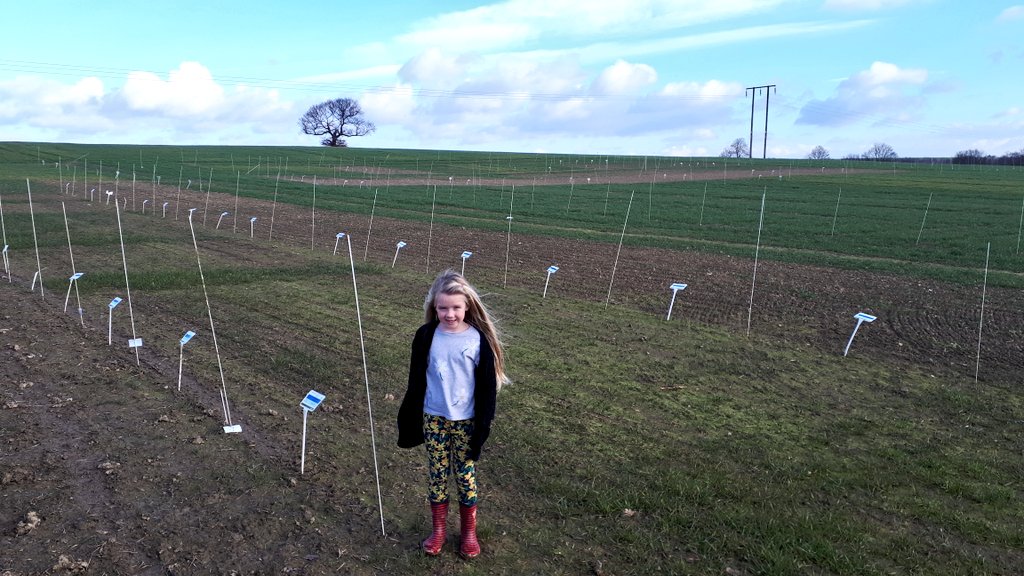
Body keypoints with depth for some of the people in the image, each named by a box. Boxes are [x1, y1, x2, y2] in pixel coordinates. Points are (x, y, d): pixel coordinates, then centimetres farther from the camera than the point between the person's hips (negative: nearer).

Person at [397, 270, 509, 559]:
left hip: (466, 421, -1)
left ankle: (469, 531, 28)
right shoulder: (426, 336, -8)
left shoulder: (479, 338, -12)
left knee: (466, 475, 10)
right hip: (433, 418, 1)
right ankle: (438, 529, 29)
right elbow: (416, 381, 1)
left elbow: (487, 385, -6)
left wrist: (484, 424, -6)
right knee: (436, 473, 11)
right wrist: (411, 419, 3)